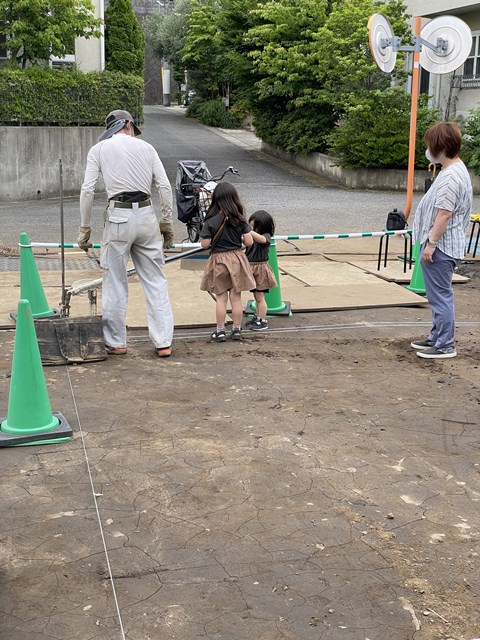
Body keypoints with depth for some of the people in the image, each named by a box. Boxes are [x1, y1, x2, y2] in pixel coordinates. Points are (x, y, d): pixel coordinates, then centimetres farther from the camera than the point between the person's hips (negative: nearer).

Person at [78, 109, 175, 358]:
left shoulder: (99, 149, 7)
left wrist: (85, 228, 7)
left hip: (118, 216, -2)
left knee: (115, 282, 8)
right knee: (155, 280, 8)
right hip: (146, 215, 2)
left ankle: (116, 342, 16)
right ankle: (163, 342, 8)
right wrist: (166, 222, 12)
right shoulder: (146, 147, 12)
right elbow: (165, 186, 5)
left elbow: (88, 190, 0)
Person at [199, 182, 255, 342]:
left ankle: (220, 331, 12)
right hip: (237, 259, 2)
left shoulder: (211, 221, -13)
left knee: (221, 298, 8)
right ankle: (237, 330, 16)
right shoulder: (240, 219, -7)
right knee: (236, 298, 10)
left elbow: (205, 244, -12)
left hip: (218, 260, -1)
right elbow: (249, 242, -8)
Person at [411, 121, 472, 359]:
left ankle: (445, 346, 3)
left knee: (441, 296, -4)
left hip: (441, 247, -11)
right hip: (442, 245, 11)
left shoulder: (451, 176, -19)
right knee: (438, 296, 19)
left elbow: (444, 214, -23)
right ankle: (437, 337, 30)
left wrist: (431, 243, -21)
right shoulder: (455, 170, 15)